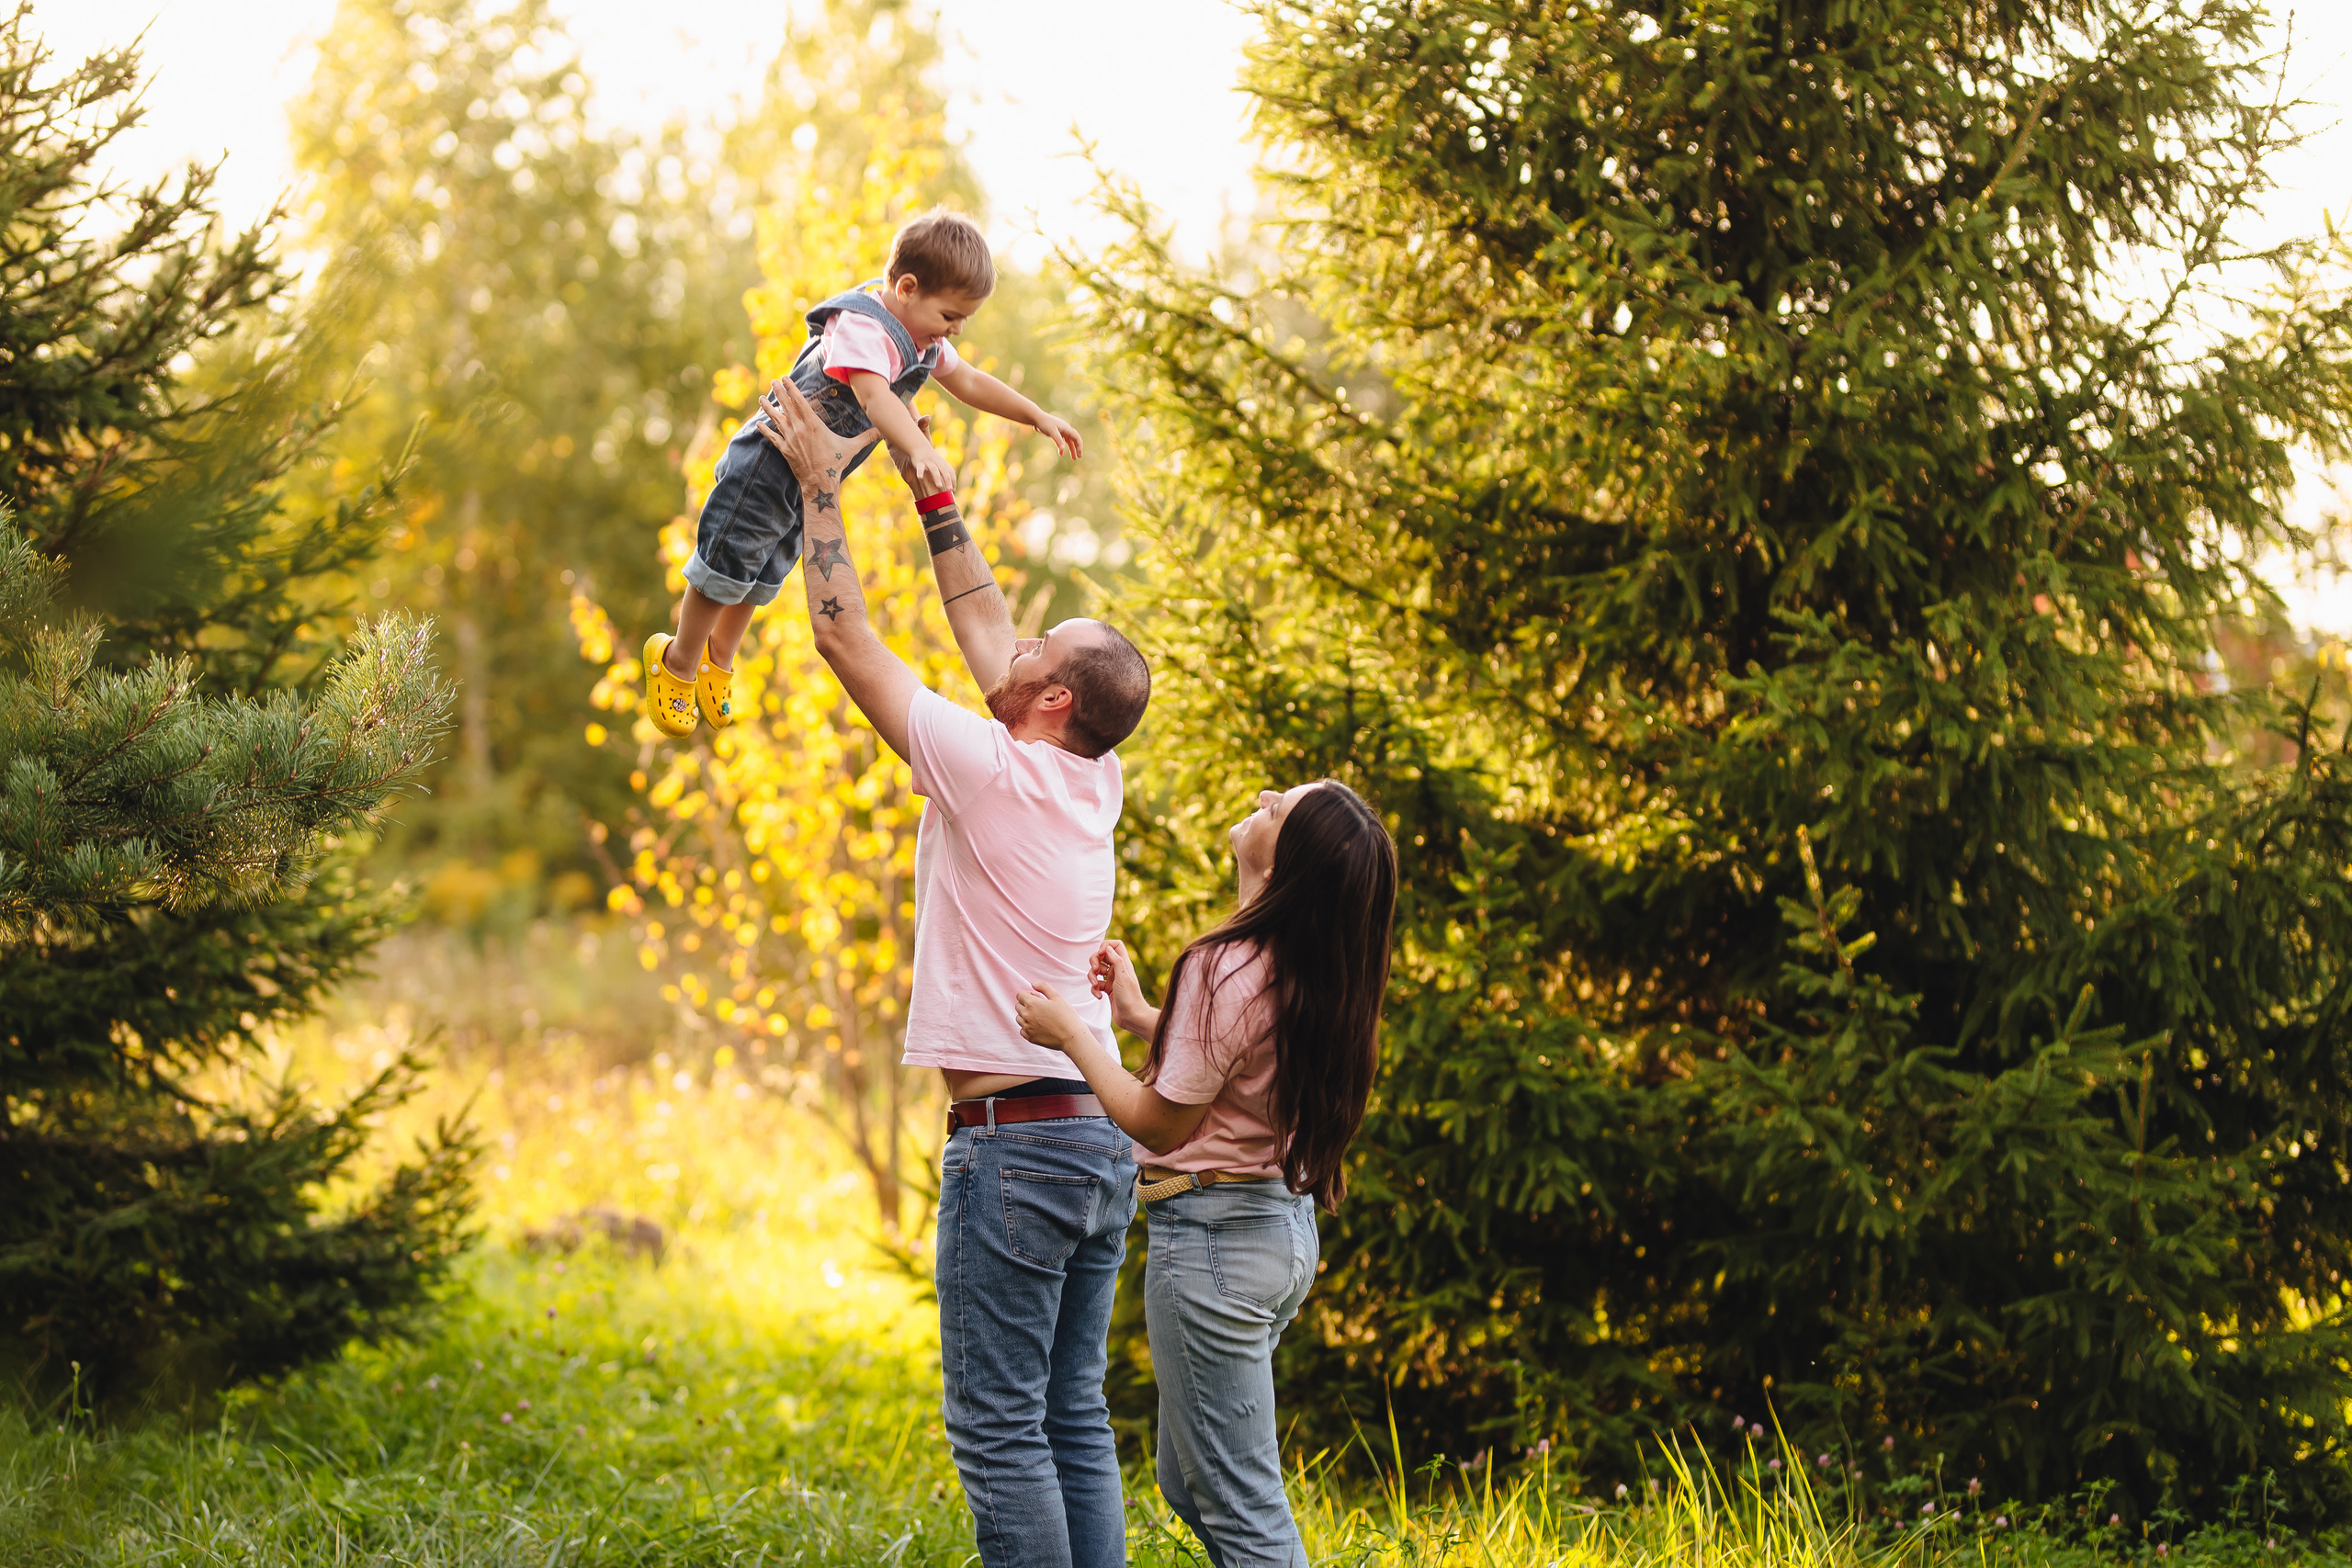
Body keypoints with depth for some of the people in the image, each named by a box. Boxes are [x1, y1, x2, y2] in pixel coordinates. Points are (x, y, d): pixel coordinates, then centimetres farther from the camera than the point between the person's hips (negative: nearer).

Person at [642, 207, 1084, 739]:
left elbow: (970, 382, 14)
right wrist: (920, 451, -61)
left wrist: (1038, 417, 13)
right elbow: (875, 397, -47)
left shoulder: (922, 337, 0)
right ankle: (679, 663, 25)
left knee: (761, 579, 22)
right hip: (767, 468, -9)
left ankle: (719, 660, 44)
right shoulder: (861, 326, -31)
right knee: (725, 569, 4)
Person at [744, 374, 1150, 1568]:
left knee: (999, 1426, -5)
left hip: (1013, 1141, -8)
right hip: (1101, 1140, 8)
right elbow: (983, 634, 22)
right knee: (1074, 1417, 11)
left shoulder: (991, 770, -12)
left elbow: (844, 634, -4)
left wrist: (820, 488, 6)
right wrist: (934, 503, 28)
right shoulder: (1095, 786, 9)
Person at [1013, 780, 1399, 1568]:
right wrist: (1141, 1018, 19)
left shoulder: (1226, 969, -22)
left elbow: (1160, 1122, -14)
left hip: (1214, 1234, -9)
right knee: (1188, 1482, 21)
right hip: (1285, 1222, 9)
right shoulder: (1318, 971, 3)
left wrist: (1074, 1035, -4)